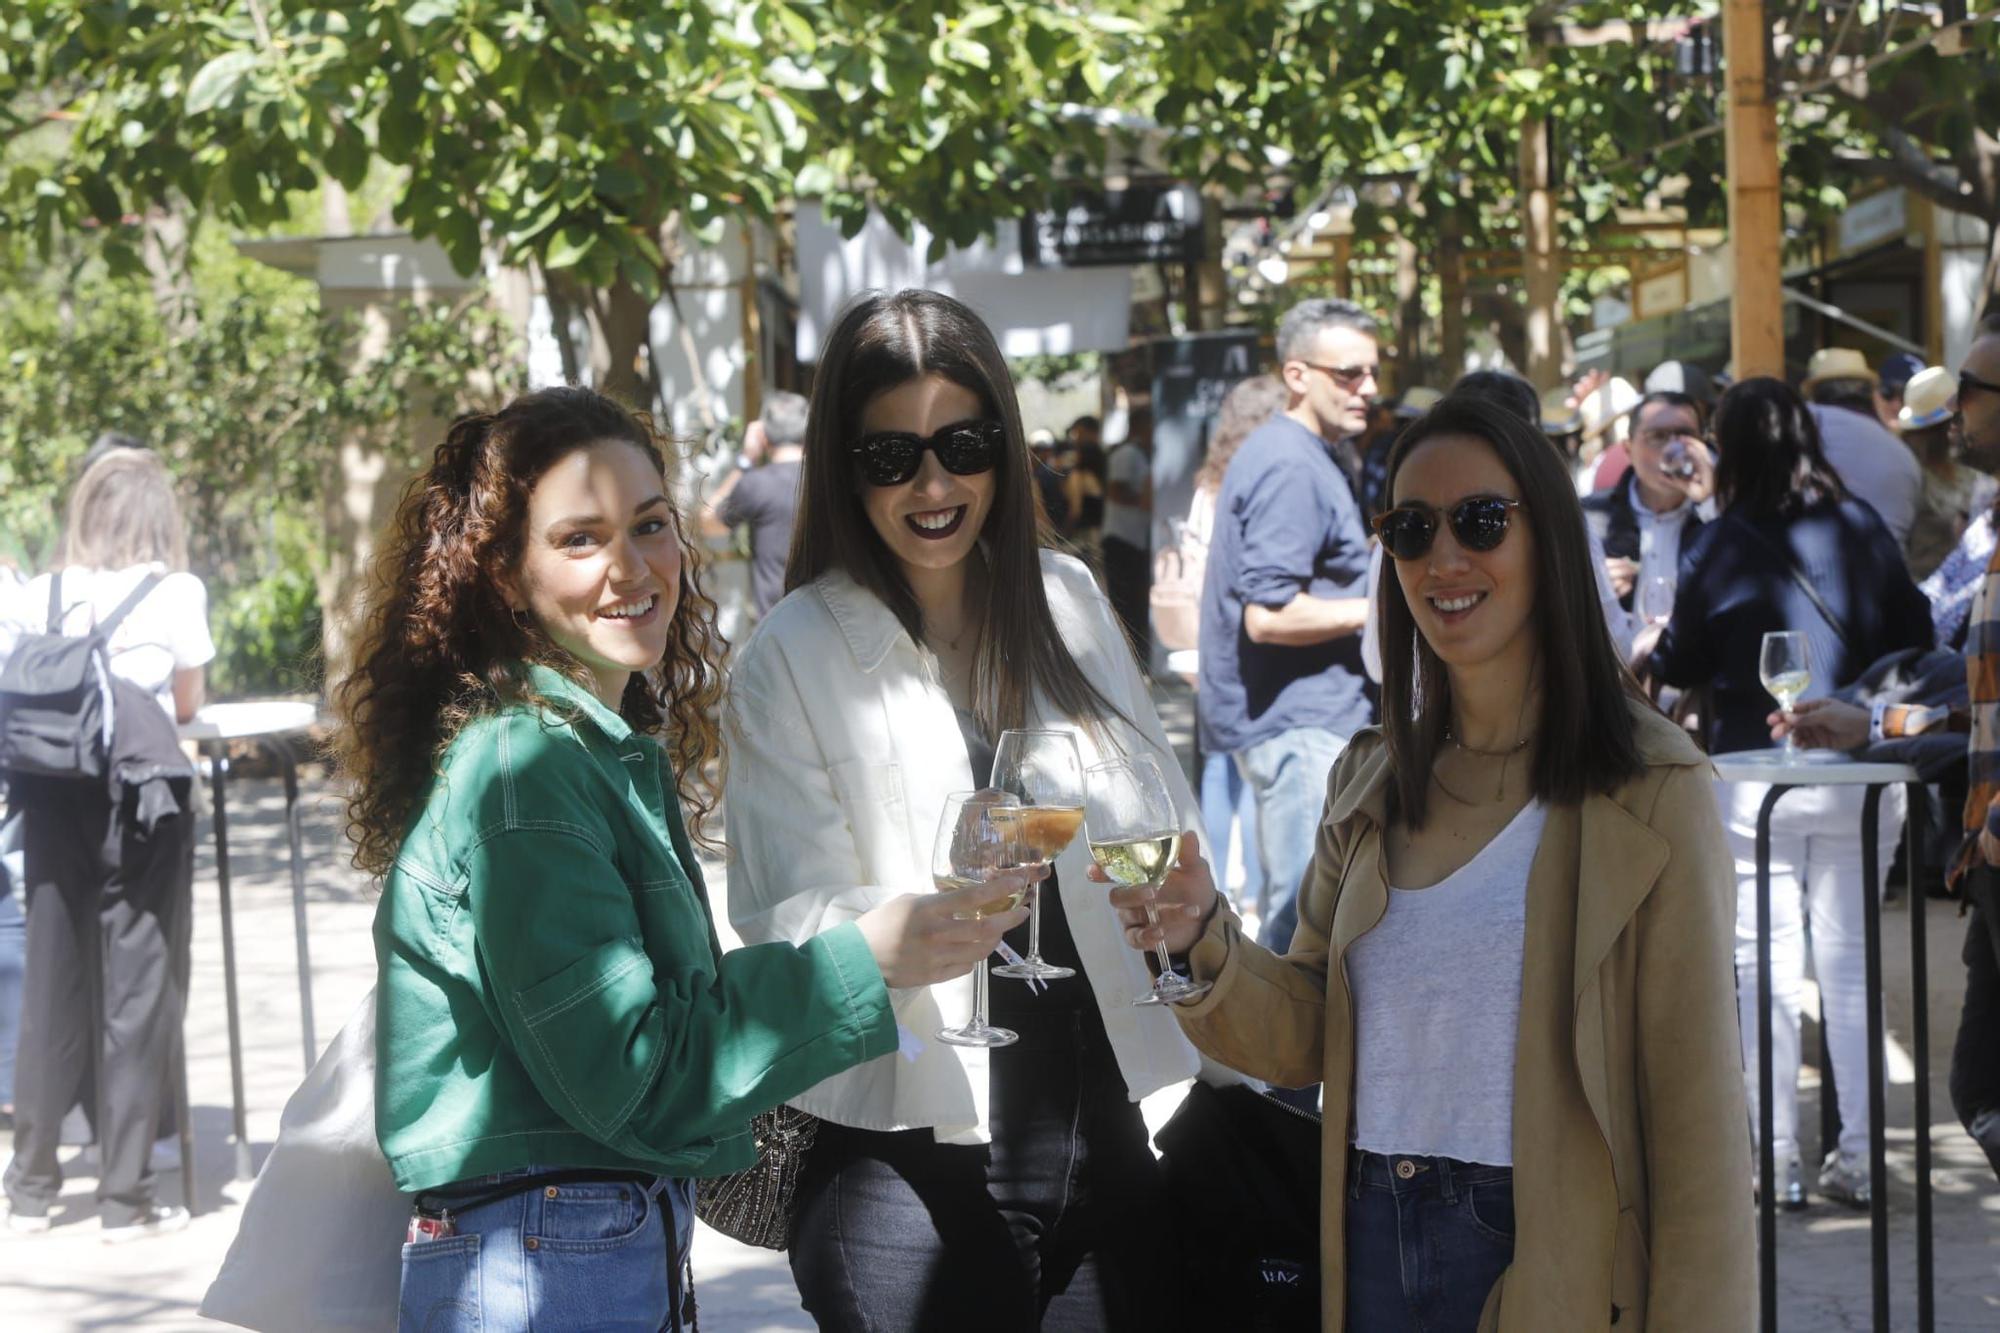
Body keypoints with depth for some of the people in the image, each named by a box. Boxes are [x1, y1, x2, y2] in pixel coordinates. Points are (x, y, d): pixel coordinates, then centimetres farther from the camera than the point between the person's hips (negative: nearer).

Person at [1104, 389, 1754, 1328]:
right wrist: (1209, 945, -11)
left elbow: (1695, 1109, -12)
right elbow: (1310, 1037, 7)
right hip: (1373, 1243, 5)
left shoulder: (1650, 791, -11)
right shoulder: (1368, 782, 7)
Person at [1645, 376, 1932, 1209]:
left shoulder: (1718, 547, -8)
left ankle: (1779, 1161, 5)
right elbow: (1914, 637, 7)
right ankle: (1856, 1159, 9)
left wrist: (1648, 651, 24)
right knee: (1852, 961, 8)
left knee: (1768, 967, 3)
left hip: (1755, 776, -3)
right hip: (1860, 773, 3)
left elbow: (1684, 662, 3)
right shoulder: (1864, 530, 0)